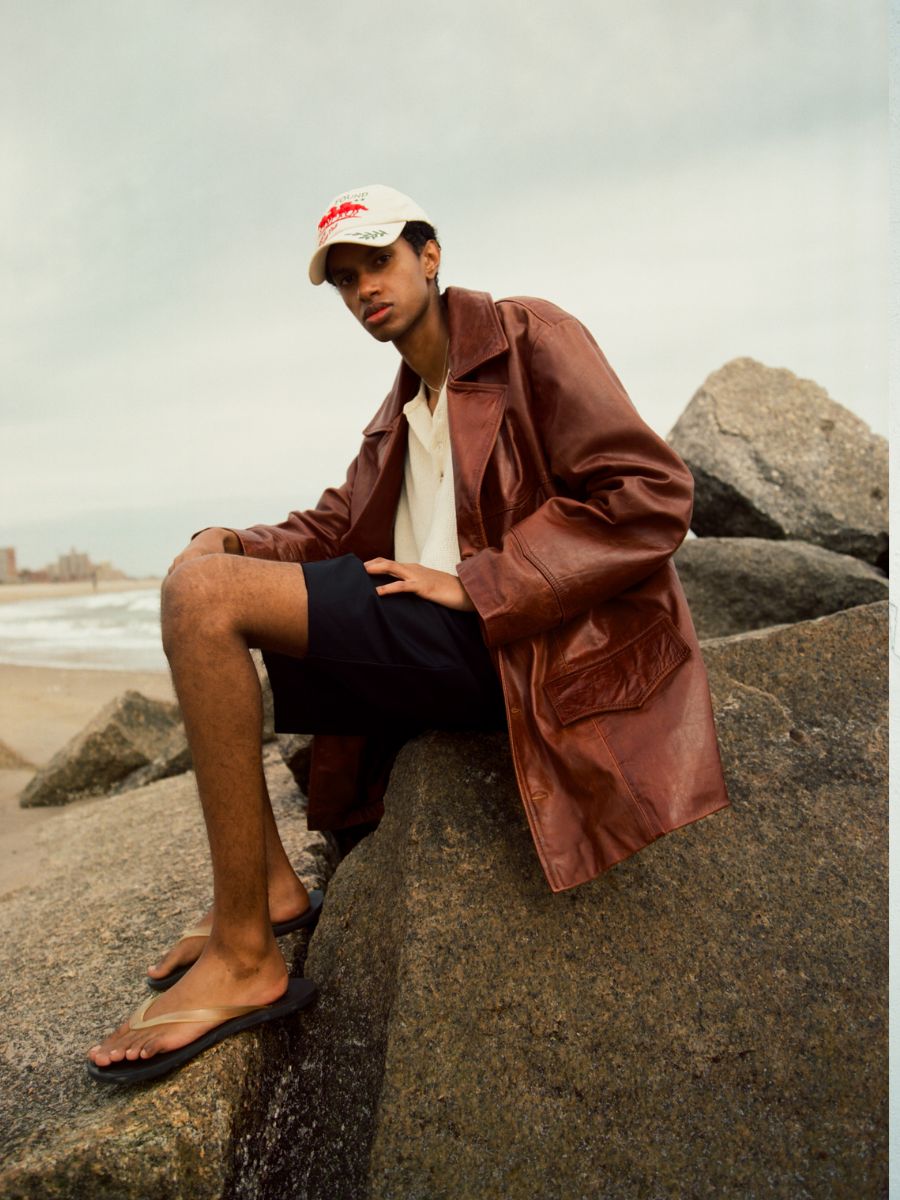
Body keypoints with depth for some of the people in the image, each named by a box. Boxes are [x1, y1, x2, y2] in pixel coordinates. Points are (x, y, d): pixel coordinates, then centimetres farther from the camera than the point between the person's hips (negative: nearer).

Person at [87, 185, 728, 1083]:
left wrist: (472, 583, -17)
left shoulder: (530, 337, 0)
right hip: (423, 642, 9)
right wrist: (232, 544, -2)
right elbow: (334, 528, 20)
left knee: (202, 596, -20)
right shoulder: (398, 416, 24)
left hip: (500, 641, -9)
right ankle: (267, 881, 4)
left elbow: (650, 498, -12)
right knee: (198, 586, 14)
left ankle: (244, 958, -15)